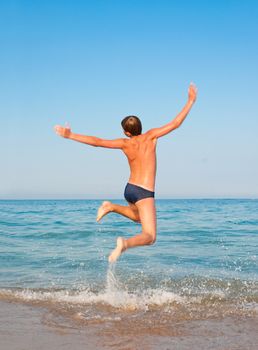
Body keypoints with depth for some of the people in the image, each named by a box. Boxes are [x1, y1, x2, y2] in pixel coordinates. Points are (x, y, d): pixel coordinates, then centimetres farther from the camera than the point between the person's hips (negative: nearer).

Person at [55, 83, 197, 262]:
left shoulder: (125, 143, -1)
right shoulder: (150, 136, -9)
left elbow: (97, 141, -3)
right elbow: (175, 123, -10)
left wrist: (70, 135, 3)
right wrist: (191, 100, -2)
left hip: (130, 189, 6)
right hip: (145, 193, -6)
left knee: (138, 217, 37)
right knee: (150, 236, -6)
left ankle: (111, 207, 16)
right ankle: (125, 243, -36)